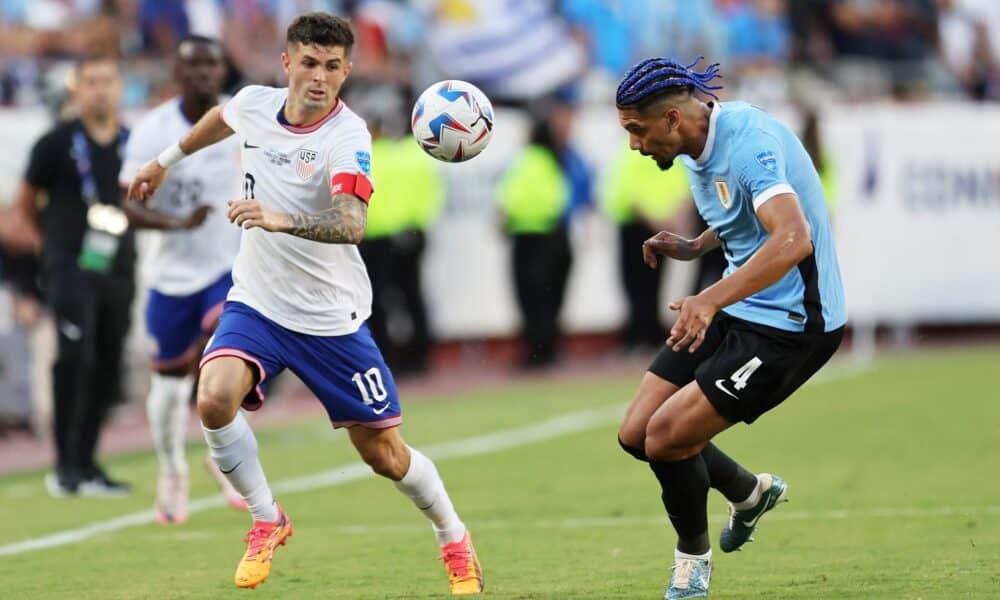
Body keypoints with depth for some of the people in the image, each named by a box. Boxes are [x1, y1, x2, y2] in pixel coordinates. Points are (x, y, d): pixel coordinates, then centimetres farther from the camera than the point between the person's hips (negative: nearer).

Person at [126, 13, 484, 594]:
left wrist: (282, 220, -56)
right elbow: (220, 119, 22)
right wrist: (165, 161, 33)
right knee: (215, 400, -25)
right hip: (256, 303, 3)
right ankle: (268, 522, -1)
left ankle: (454, 540, 31)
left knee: (384, 453, 3)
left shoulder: (347, 137, -22)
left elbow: (352, 225, -39)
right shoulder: (254, 104, -6)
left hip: (330, 319, -3)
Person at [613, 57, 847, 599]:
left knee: (666, 436, -14)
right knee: (636, 434, 5)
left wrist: (711, 299, -49)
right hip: (735, 309, 9)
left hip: (790, 325, -9)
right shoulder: (698, 148, 4)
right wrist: (697, 246, 6)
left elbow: (793, 240, -40)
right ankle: (751, 492, 31)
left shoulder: (748, 143, -25)